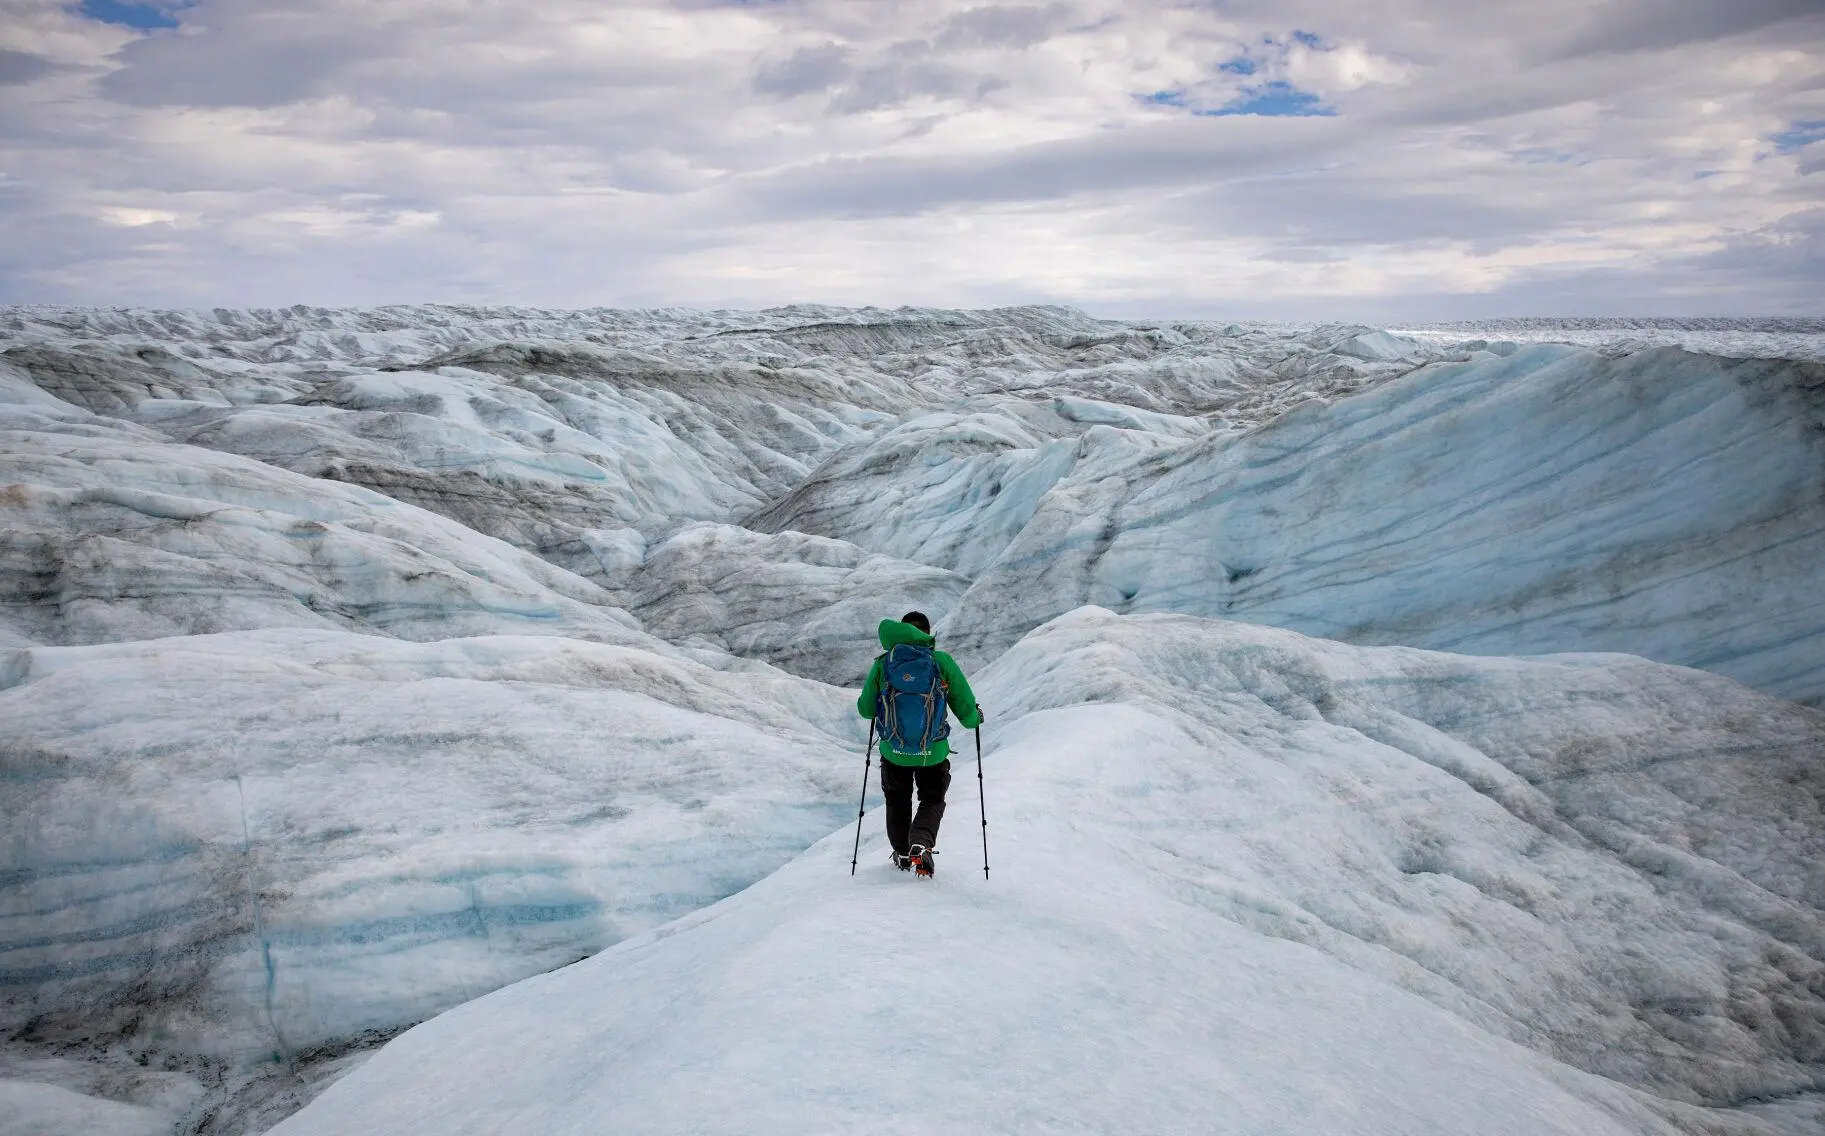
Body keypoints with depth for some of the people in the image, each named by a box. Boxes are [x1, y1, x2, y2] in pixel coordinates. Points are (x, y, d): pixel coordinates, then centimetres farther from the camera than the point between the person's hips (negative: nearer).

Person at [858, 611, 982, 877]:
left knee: (898, 803, 27)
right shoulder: (942, 661, -10)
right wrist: (975, 718, 15)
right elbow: (966, 709, -8)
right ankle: (921, 845, -5)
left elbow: (865, 709, 1)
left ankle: (902, 854, 40)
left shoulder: (883, 663, -6)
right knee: (932, 802, 20)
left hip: (893, 752, 2)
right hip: (934, 753, -1)